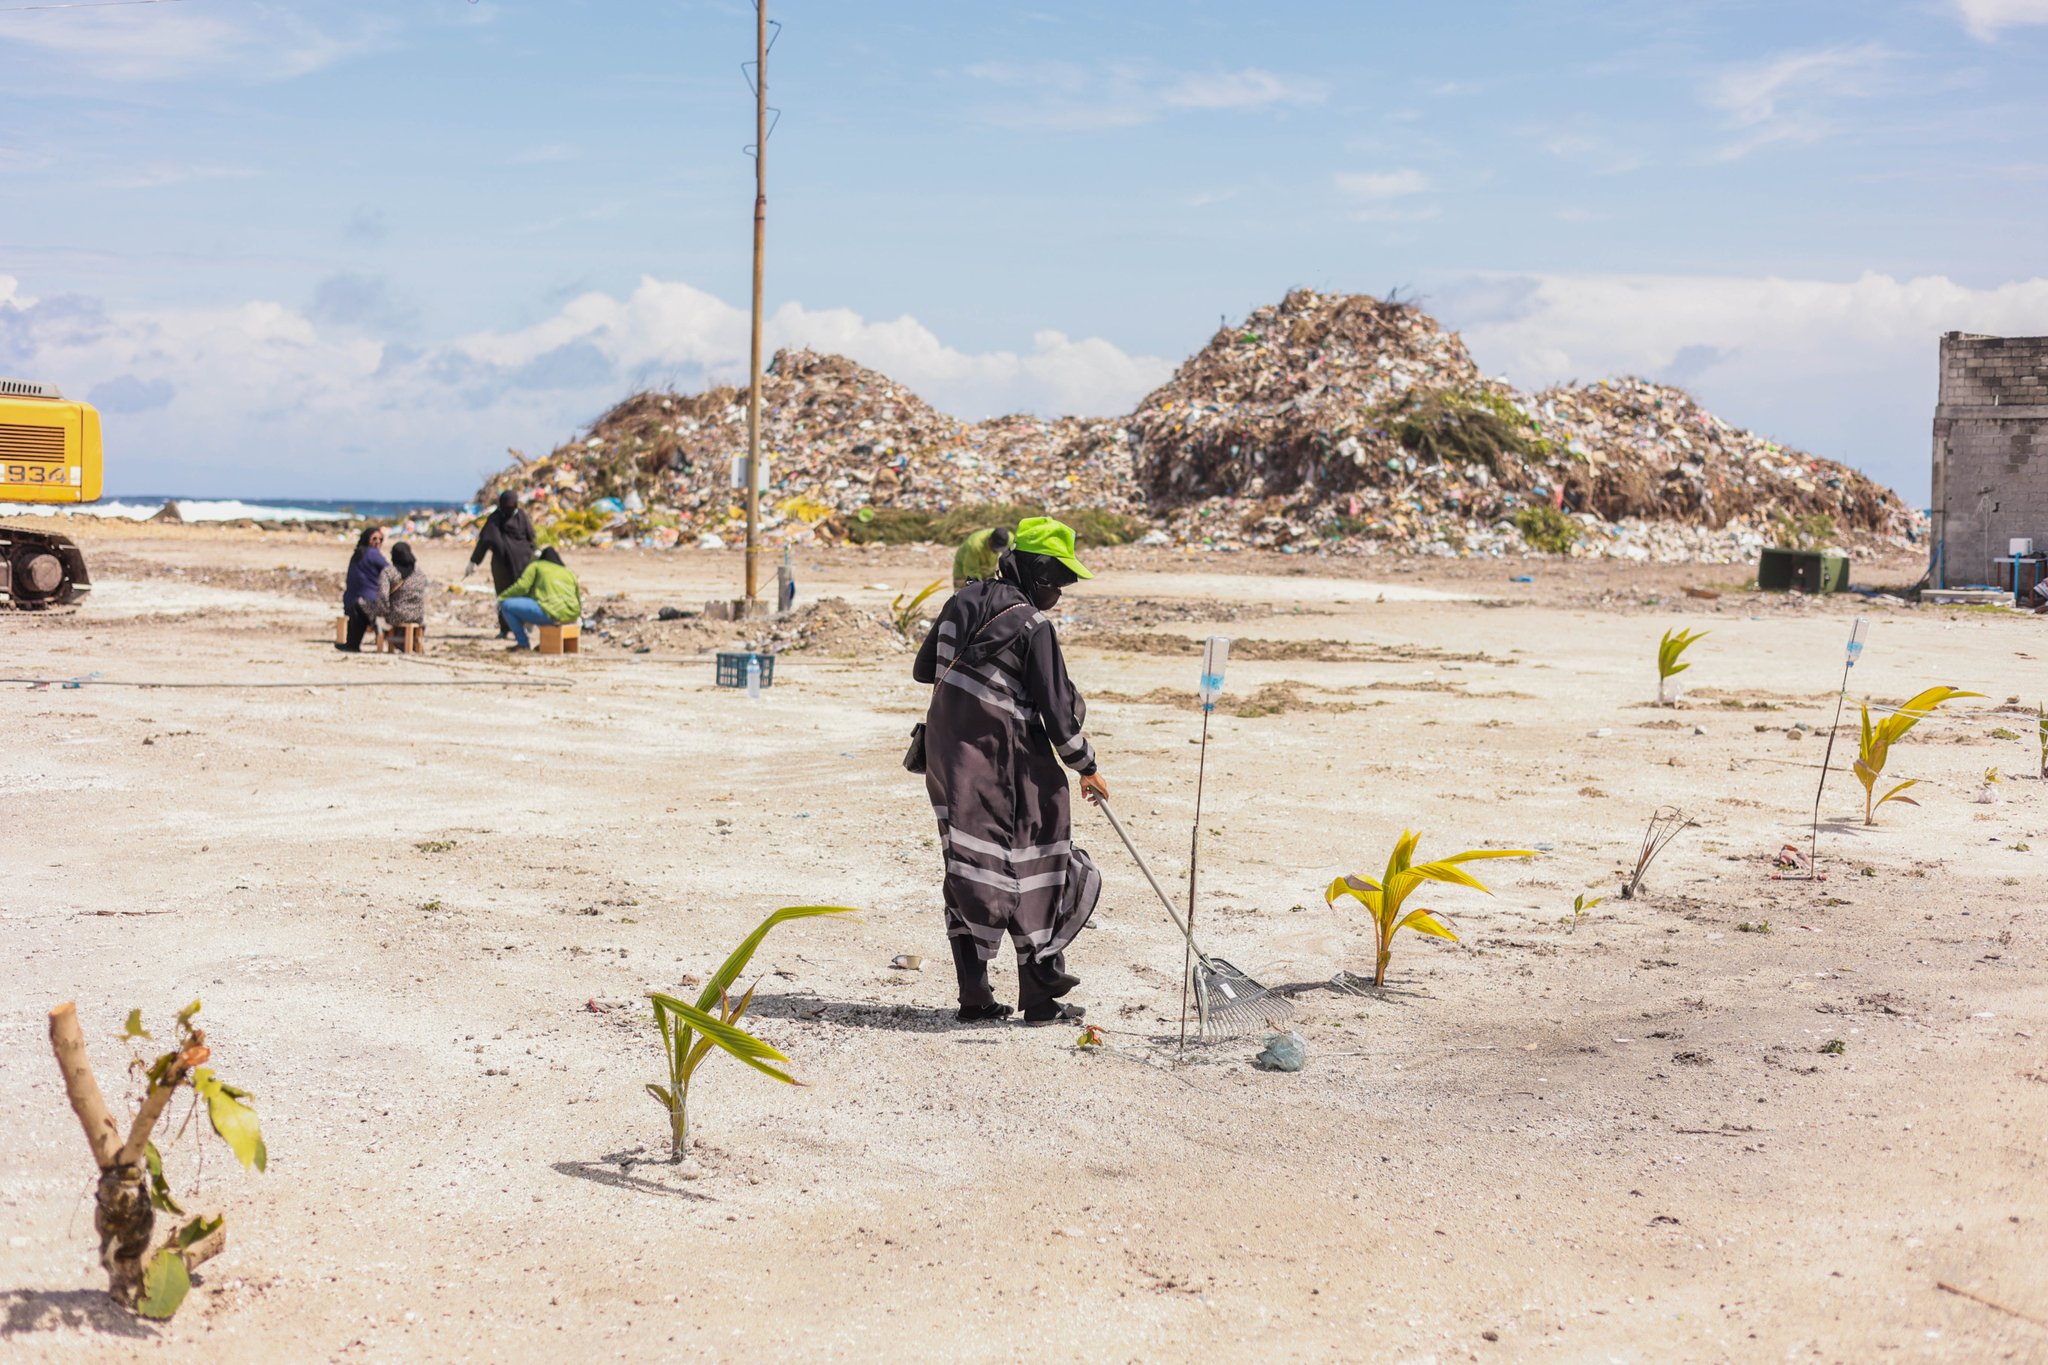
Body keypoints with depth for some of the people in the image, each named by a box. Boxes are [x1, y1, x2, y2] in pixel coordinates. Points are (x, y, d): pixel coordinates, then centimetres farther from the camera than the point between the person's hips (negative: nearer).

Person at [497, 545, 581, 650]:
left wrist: (501, 598, 11)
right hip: (571, 616, 7)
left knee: (506, 605, 0)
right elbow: (578, 597, 26)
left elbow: (522, 586, -1)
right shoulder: (569, 572, 25)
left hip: (551, 614, -7)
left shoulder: (537, 566, 11)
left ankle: (523, 643, 2)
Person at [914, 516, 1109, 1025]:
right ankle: (1041, 997, 9)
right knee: (1036, 872, 4)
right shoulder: (1031, 625, -13)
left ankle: (974, 996, 11)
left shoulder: (962, 602, 8)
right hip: (1005, 765, -7)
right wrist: (1086, 766, 2)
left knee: (970, 870, 11)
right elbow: (1057, 708, -10)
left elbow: (923, 669, 19)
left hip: (947, 752, 7)